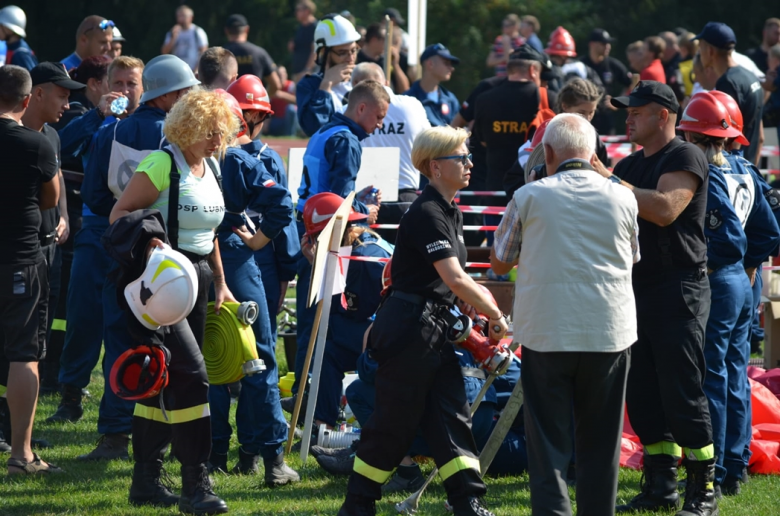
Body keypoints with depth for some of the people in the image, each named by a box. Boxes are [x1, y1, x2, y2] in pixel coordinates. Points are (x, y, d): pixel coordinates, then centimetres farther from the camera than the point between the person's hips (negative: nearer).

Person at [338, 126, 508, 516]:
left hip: (433, 329, 9)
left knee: (451, 414, 5)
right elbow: (455, 279, -24)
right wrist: (496, 316, -15)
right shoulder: (426, 214, -17)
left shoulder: (450, 213, 13)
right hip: (408, 328, -9)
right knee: (395, 422, -1)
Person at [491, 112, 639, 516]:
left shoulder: (529, 198, -4)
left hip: (546, 334, -2)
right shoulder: (622, 199, 1)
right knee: (600, 443, 11)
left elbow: (499, 263, 8)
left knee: (548, 441, 2)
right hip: (609, 333, 2)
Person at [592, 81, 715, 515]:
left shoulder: (686, 158, -9)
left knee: (683, 394, -8)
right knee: (642, 394, 9)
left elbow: (664, 210, -23)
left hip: (680, 289, -8)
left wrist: (611, 181, -21)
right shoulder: (631, 165, 17)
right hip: (638, 288, 9)